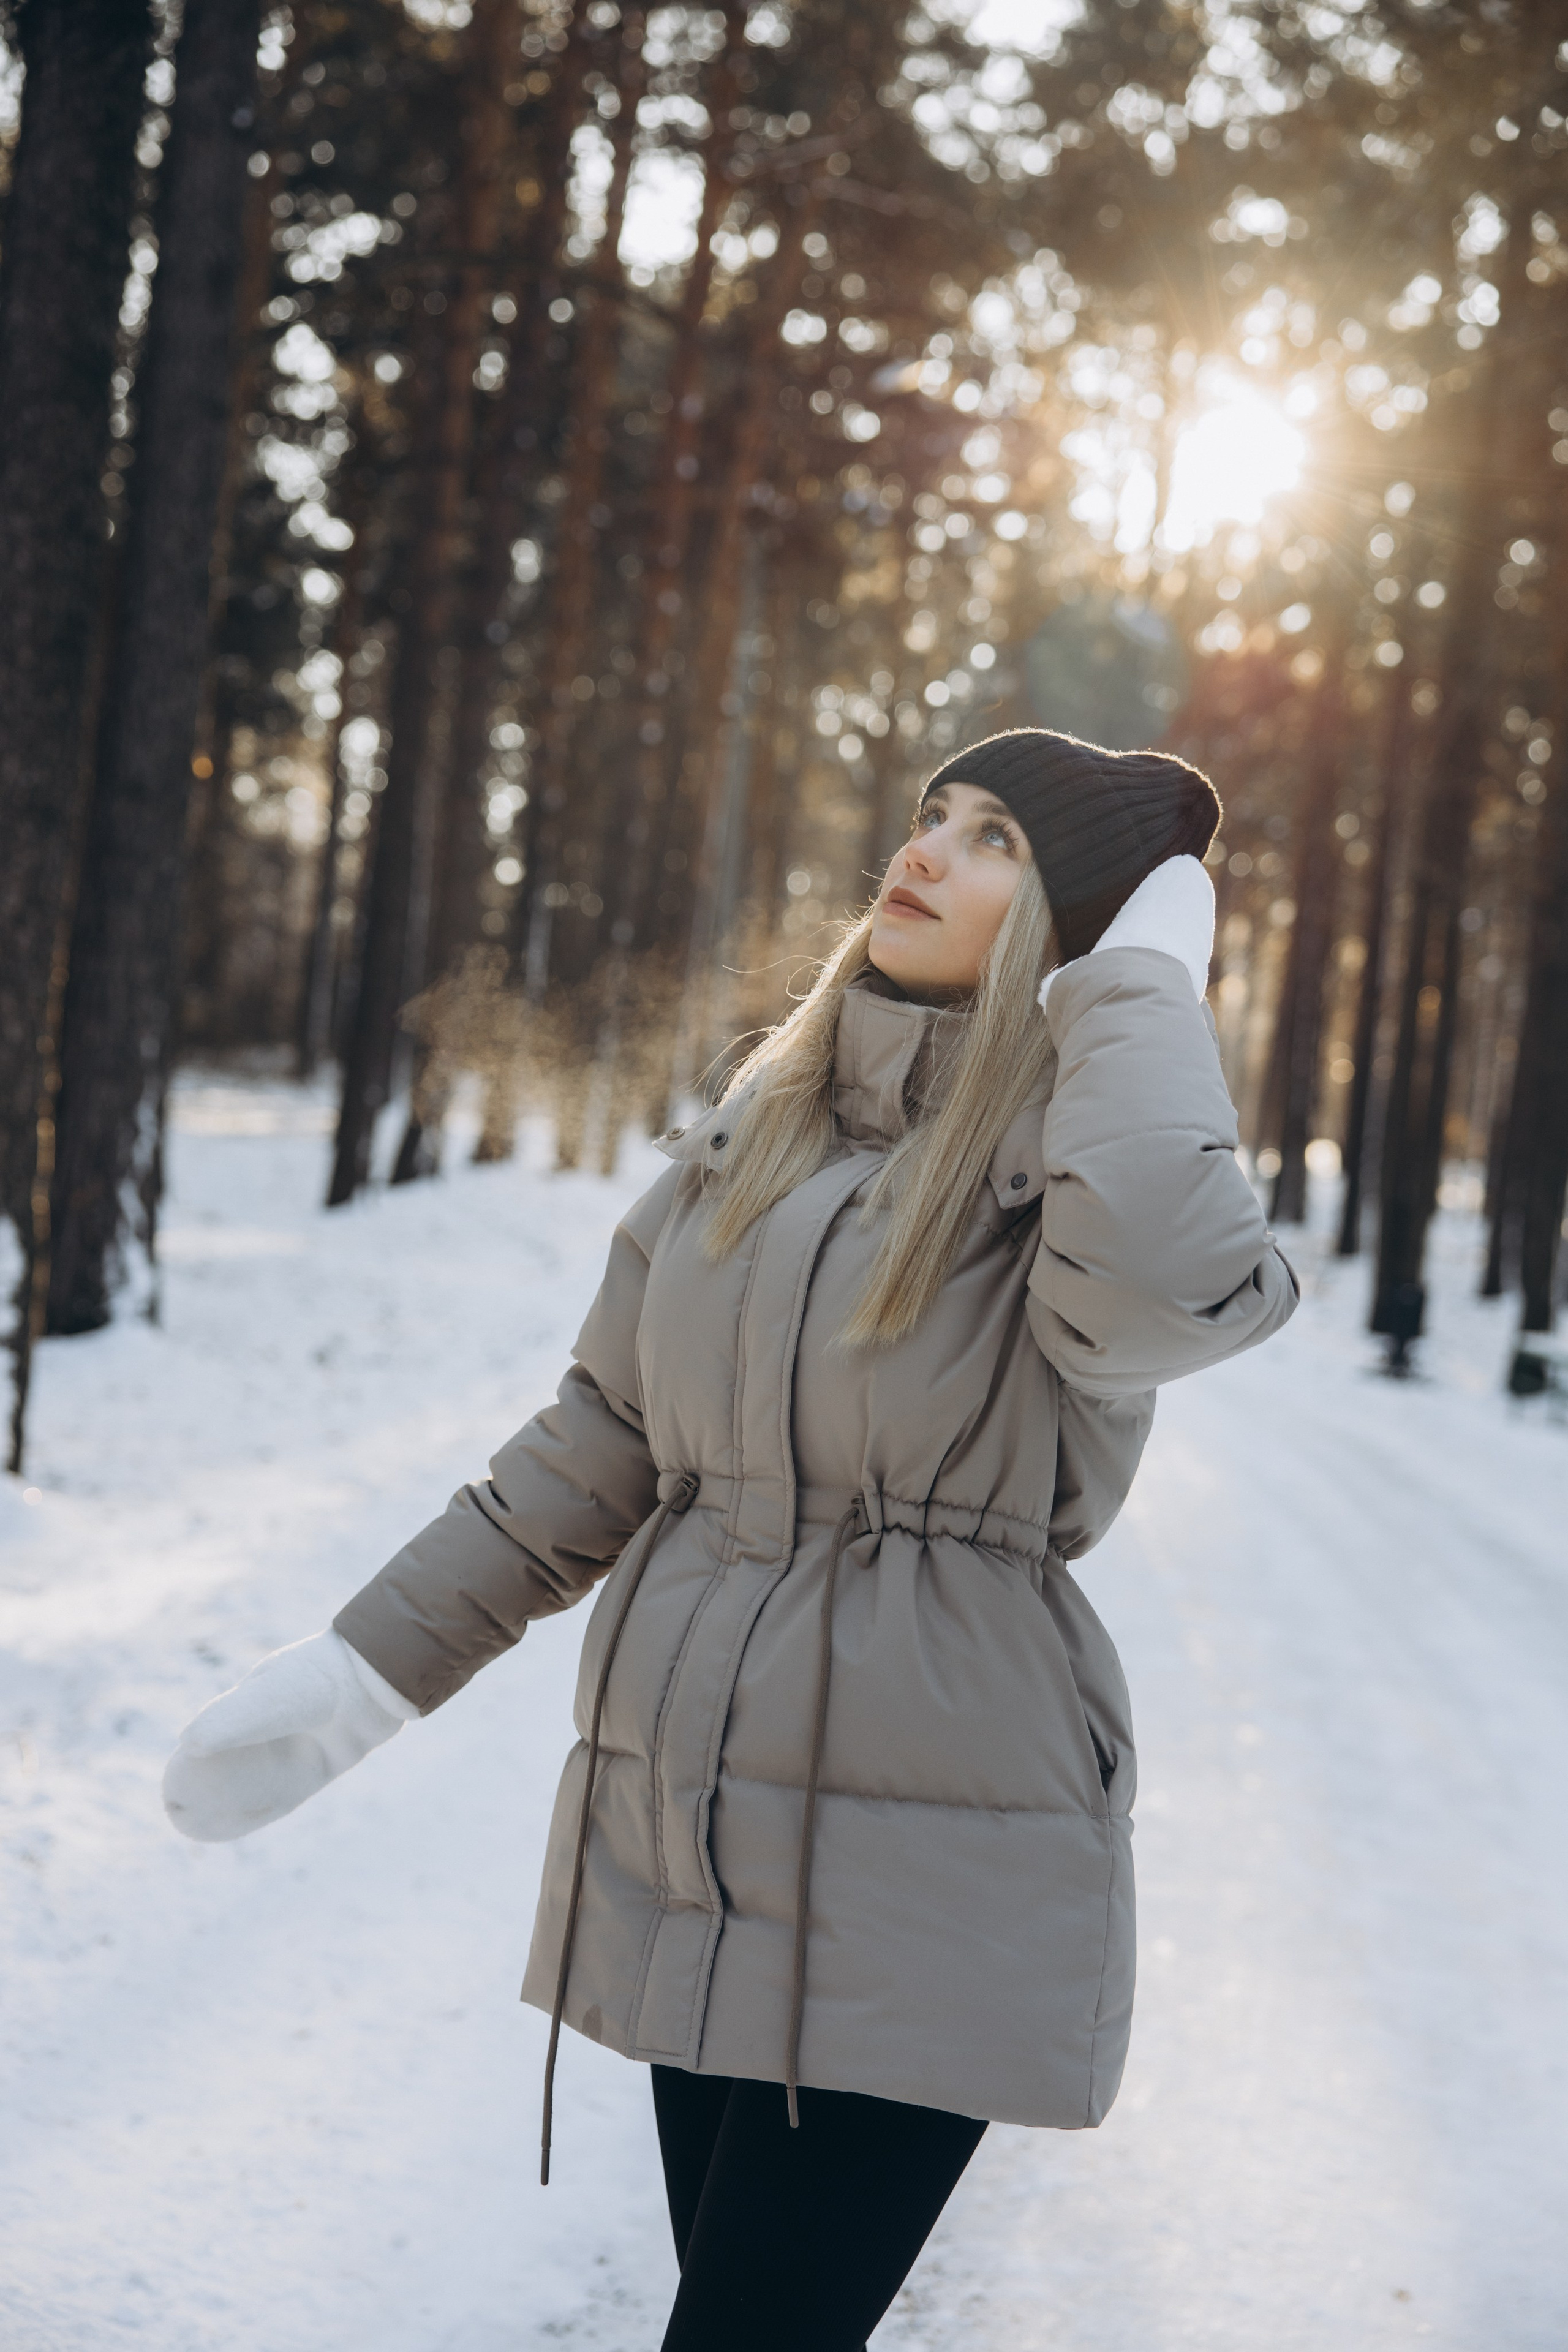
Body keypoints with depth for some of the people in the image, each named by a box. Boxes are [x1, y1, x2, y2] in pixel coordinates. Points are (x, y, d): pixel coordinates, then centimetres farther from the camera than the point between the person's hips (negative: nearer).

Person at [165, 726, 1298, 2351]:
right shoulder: (754, 1135, 9)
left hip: (916, 1892, -5)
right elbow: (596, 1450, 13)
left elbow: (1162, 1277, -34)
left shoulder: (1067, 1163, -8)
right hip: (685, 1853, 6)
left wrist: (1143, 974, -18)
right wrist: (366, 1671, 9)